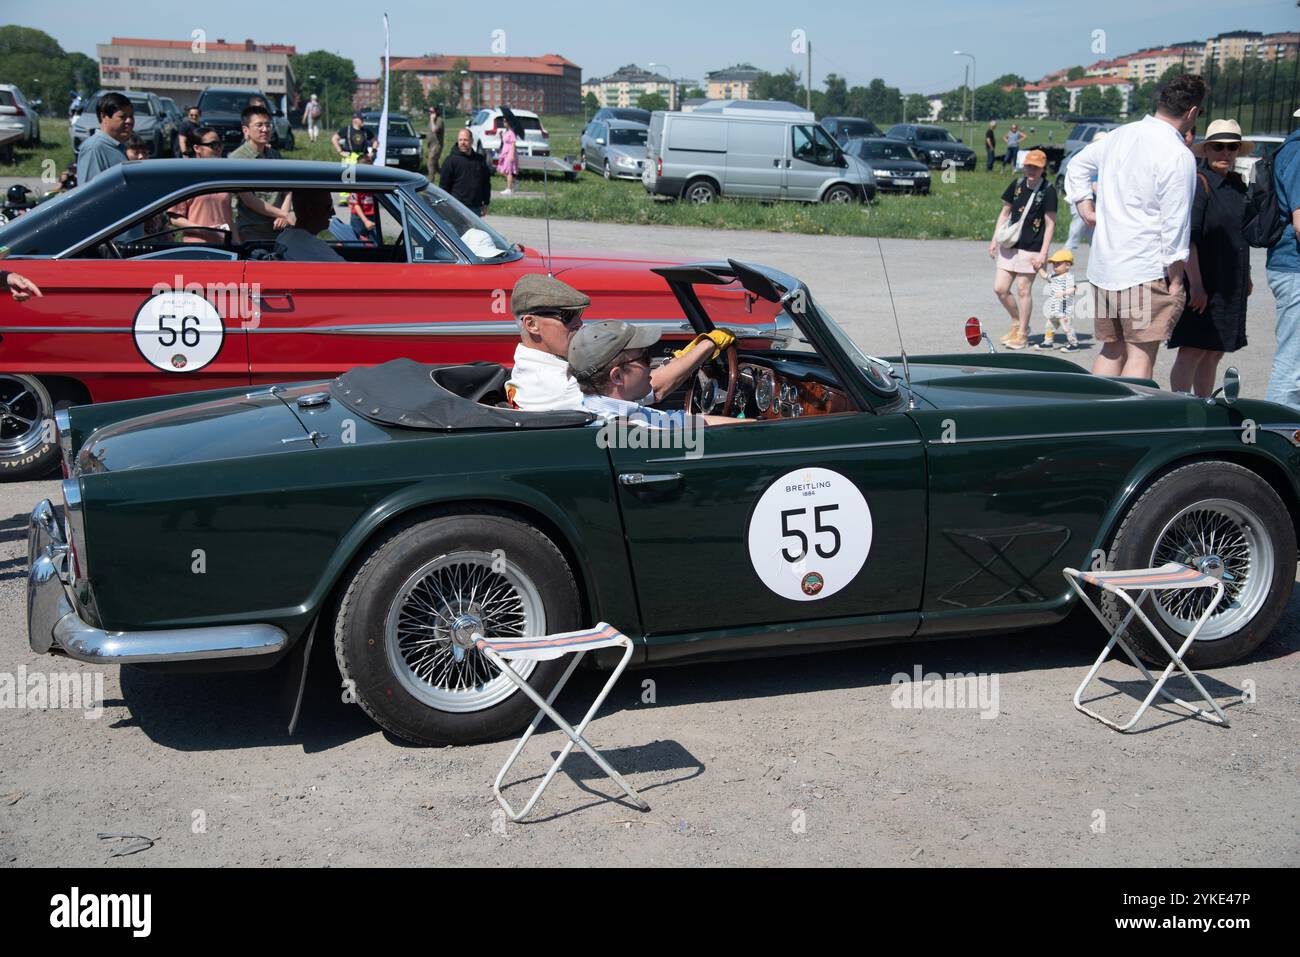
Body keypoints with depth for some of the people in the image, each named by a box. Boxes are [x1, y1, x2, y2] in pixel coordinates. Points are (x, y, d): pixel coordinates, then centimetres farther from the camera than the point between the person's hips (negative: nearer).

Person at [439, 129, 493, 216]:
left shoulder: (480, 159, 11)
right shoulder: (451, 160, -1)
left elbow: (486, 183, 16)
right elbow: (444, 185, -2)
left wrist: (485, 204, 11)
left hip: (476, 208, 4)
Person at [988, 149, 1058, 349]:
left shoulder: (1048, 190, -8)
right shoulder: (1017, 185, 6)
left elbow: (1050, 224, -8)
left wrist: (1043, 253, -13)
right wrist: (994, 240, 10)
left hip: (1031, 248, -5)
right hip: (1009, 245, 5)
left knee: (1023, 290, 0)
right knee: (1000, 288, 4)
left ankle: (1022, 334, 14)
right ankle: (1017, 323, 26)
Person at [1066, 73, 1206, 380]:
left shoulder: (1120, 135, 9)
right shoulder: (1179, 156, -13)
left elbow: (1077, 165, 25)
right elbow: (1175, 225, -13)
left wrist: (1085, 207, 23)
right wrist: (1176, 279, -7)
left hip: (1103, 266, 7)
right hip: (1146, 271, -7)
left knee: (1111, 351, 15)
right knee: (1141, 356, -5)